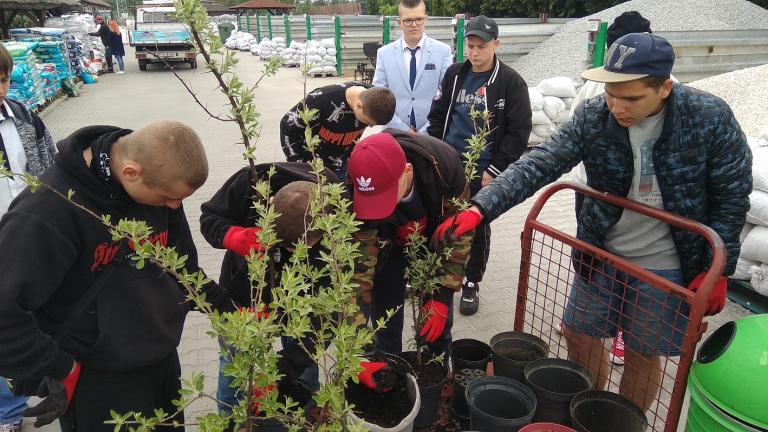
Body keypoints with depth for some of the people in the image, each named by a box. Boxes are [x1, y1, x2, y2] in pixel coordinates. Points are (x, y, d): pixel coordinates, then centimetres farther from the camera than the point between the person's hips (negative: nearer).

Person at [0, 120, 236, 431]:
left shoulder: (158, 180, -7)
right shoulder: (47, 212, -27)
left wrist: (226, 309, 1)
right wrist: (59, 371, -18)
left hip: (162, 361, 6)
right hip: (96, 383, -6)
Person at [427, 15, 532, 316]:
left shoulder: (511, 82, -8)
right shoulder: (454, 74, 4)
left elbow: (519, 132, -9)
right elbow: (437, 117, 11)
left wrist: (494, 170, -12)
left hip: (483, 171, -3)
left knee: (477, 228, 9)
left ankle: (471, 284, 26)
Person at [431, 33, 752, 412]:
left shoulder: (711, 118, -18)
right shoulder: (592, 117, -14)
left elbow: (731, 198, -9)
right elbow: (538, 165, -21)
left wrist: (718, 270, -8)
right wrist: (479, 209, -33)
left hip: (665, 266, -2)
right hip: (601, 253, 3)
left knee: (643, 353, 10)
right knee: (580, 337, 14)